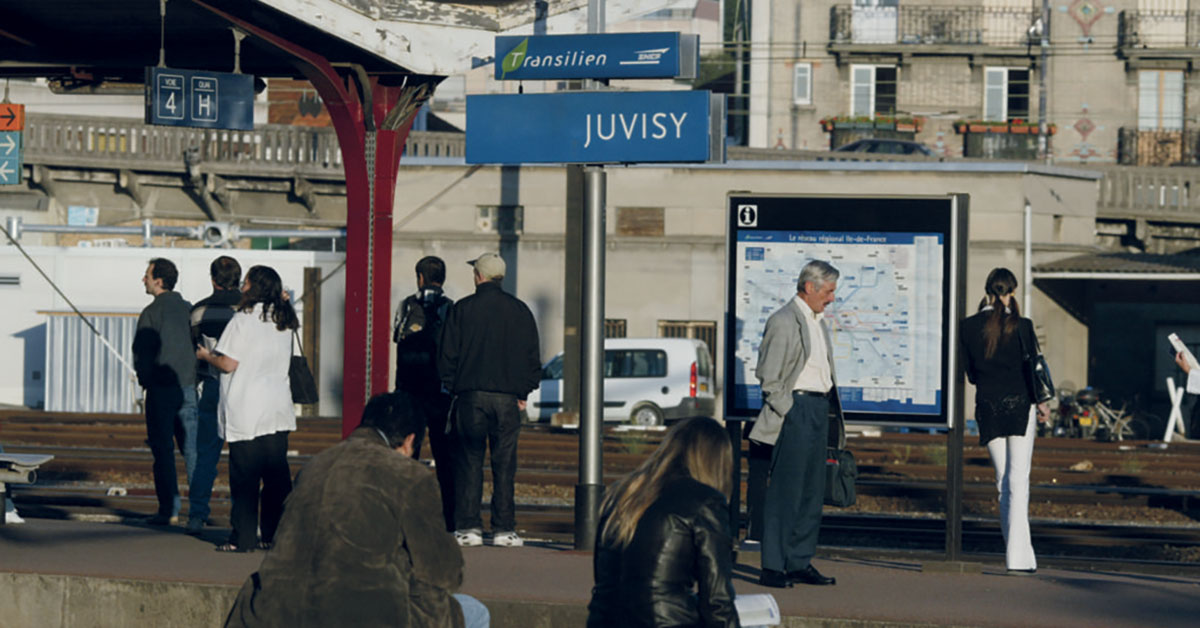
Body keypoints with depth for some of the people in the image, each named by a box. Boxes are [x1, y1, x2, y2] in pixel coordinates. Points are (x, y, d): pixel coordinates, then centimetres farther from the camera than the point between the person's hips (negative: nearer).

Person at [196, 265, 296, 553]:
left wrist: (206, 355, 6)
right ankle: (276, 535, 8)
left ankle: (243, 537, 0)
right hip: (278, 409, 6)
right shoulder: (283, 320, 7)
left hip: (246, 413, -6)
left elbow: (228, 363, -13)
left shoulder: (244, 319, -12)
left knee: (244, 477, -1)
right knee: (277, 475, 7)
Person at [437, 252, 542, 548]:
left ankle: (469, 527, -2)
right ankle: (504, 529, 1)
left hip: (471, 397, -2)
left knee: (469, 463, 2)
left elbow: (447, 357, -1)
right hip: (508, 398, 2)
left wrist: (454, 389, 10)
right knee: (504, 465, 3)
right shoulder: (520, 311, 6)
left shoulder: (462, 310, -1)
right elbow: (532, 358, 9)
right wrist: (522, 393, 16)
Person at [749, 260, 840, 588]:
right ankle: (772, 567, -6)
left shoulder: (818, 321, 17)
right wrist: (788, 411, -12)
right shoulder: (784, 321, -10)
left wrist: (827, 406, 14)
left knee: (813, 490, 10)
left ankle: (800, 563, 16)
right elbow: (769, 377, -12)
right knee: (785, 490, -8)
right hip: (796, 406, -9)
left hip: (819, 408, 9)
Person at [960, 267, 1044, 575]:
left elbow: (970, 372, 5)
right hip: (1019, 402, -3)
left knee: (1003, 480, 11)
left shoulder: (970, 326, -1)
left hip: (987, 405, 3)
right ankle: (1018, 555, -12)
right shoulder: (1021, 326, -8)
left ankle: (1017, 551, 11)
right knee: (1018, 480, -3)